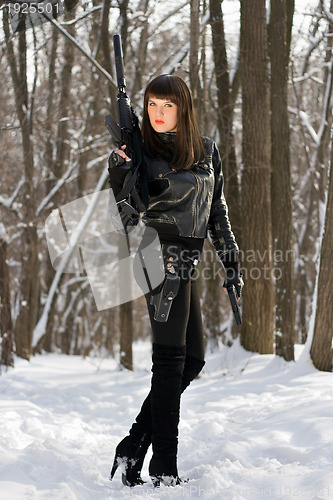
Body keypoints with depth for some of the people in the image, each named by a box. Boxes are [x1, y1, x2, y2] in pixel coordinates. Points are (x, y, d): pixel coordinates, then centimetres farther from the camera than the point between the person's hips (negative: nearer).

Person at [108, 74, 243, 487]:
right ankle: (164, 470, -4)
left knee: (193, 357, 6)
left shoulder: (207, 151, 13)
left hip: (186, 261, 7)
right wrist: (120, 171, -23)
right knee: (171, 359, -8)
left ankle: (133, 449, 10)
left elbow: (217, 210, 17)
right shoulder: (140, 151, -1)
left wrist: (231, 261, 13)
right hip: (162, 256, -7)